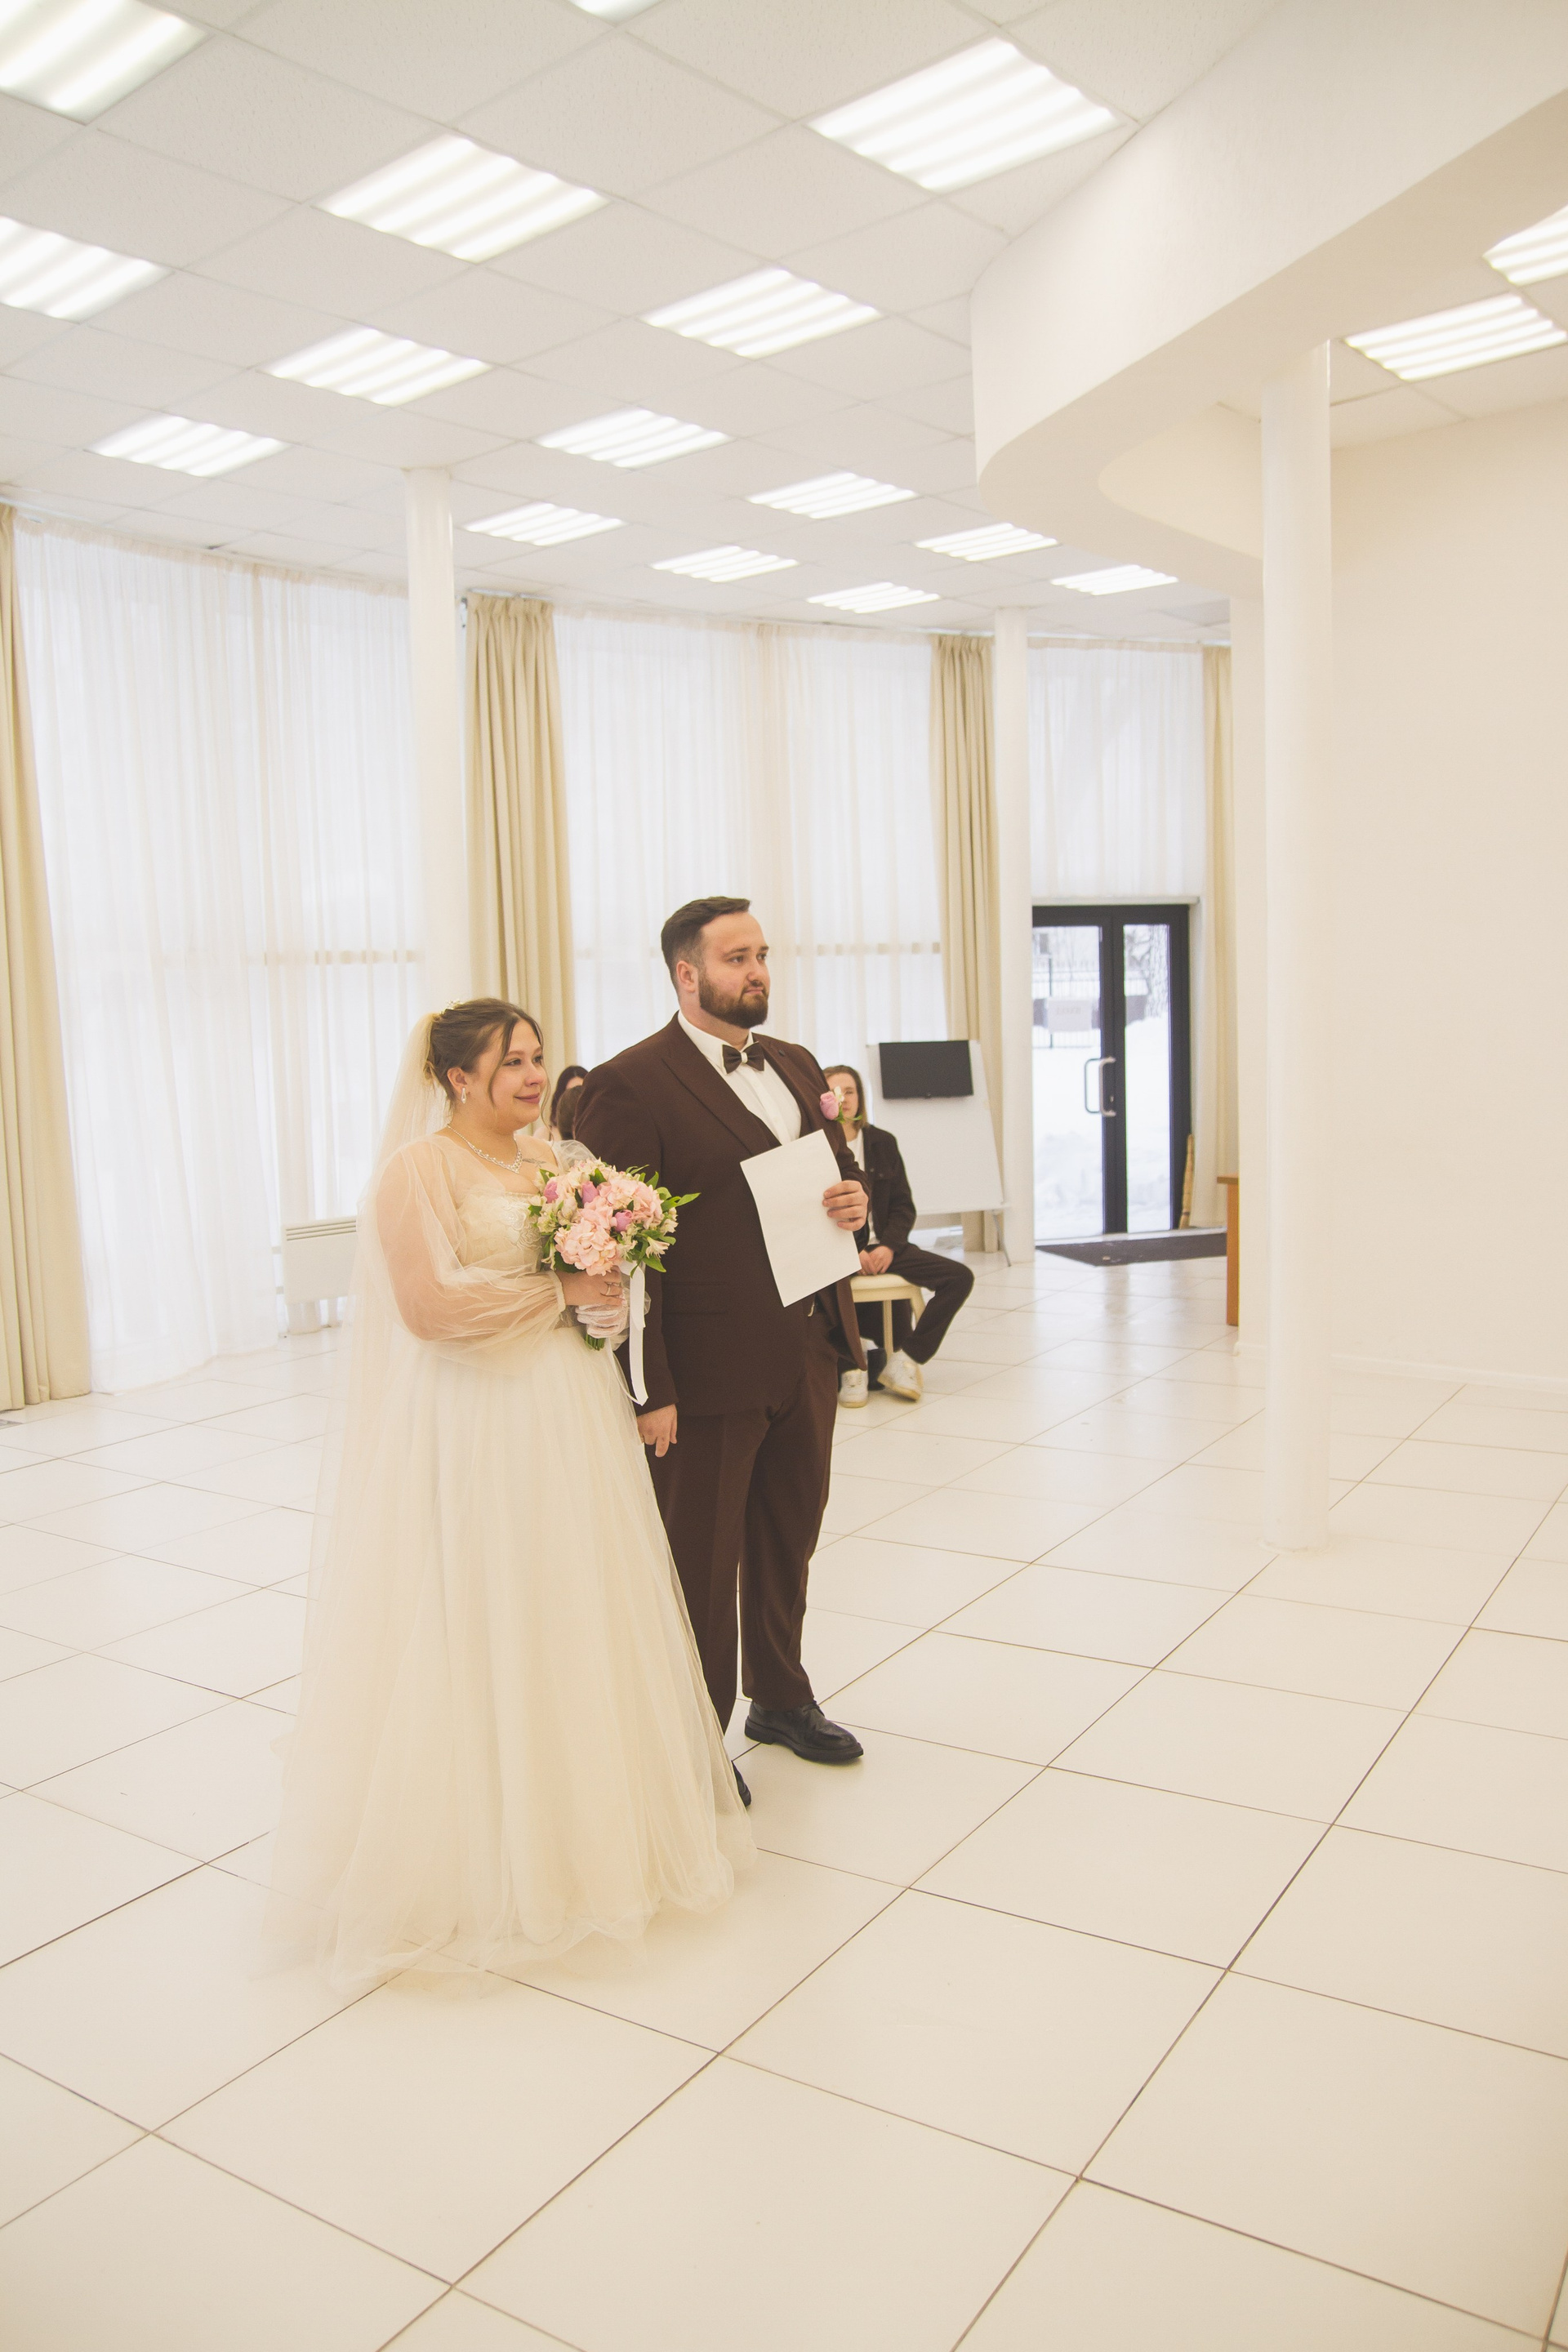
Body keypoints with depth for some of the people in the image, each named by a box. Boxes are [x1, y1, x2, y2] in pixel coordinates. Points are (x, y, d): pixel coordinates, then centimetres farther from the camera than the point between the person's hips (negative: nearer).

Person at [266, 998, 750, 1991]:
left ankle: (591, 1817, 31)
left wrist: (606, 1295, -8)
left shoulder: (555, 1160, 11)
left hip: (574, 1422, 7)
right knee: (481, 1636, 2)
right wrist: (556, 1293, -13)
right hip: (474, 1432, -7)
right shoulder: (419, 1168, -10)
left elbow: (606, 1285, 16)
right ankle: (488, 1847, 18)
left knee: (578, 1621, 14)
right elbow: (430, 1302, -20)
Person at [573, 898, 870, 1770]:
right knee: (702, 1561, 9)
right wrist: (649, 1389, -20)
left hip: (810, 1352, 7)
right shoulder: (631, 1085, -14)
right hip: (710, 1369, -7)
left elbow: (840, 1166, 23)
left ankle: (782, 1698, 43)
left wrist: (856, 1197, -3)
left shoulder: (796, 1066, 10)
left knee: (790, 1537, 22)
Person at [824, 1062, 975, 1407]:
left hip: (883, 1248, 4)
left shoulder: (883, 1142, 12)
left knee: (960, 1276, -13)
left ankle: (907, 1357, -7)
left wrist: (889, 1246, -8)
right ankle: (849, 1364, -13)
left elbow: (904, 1205, 11)